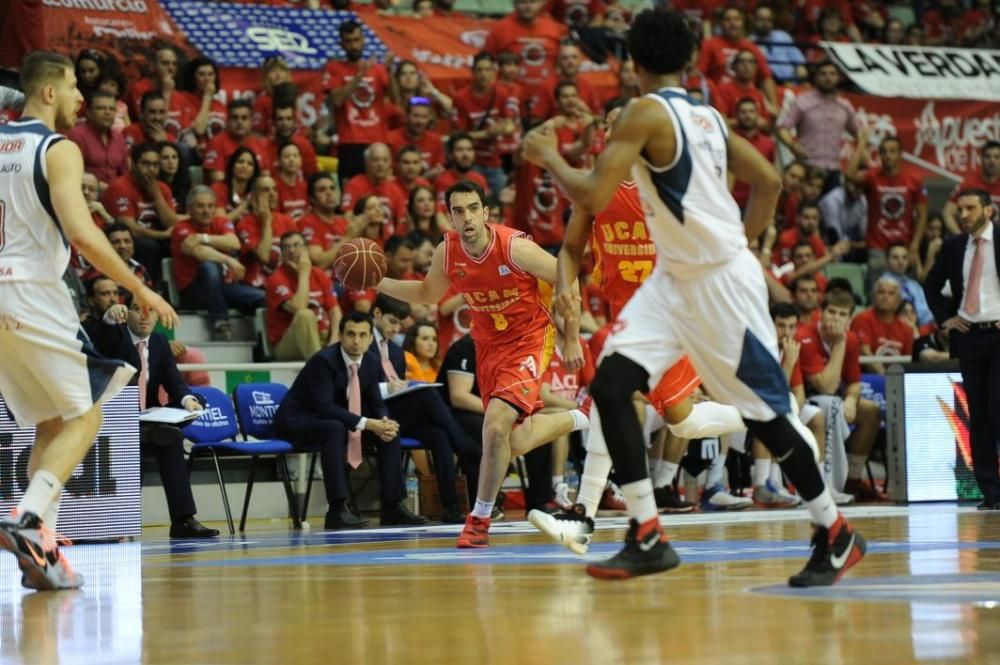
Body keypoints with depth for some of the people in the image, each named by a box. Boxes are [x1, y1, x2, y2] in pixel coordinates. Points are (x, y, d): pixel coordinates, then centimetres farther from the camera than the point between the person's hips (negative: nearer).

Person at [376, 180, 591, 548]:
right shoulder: (447, 253, -8)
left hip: (528, 340, -6)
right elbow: (428, 293, 12)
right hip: (488, 344, 6)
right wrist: (379, 284, -1)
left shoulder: (515, 247, -24)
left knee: (496, 425, -22)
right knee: (516, 444, 9)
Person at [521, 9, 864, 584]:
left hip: (721, 280, -9)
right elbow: (769, 181, 14)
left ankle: (836, 535, 16)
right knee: (610, 385, -3)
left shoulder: (646, 112, -15)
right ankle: (648, 538, -5)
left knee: (765, 412, 1)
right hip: (675, 277, 9)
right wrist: (743, 239, 21)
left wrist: (548, 157, -3)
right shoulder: (707, 116, 9)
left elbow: (593, 197, -19)